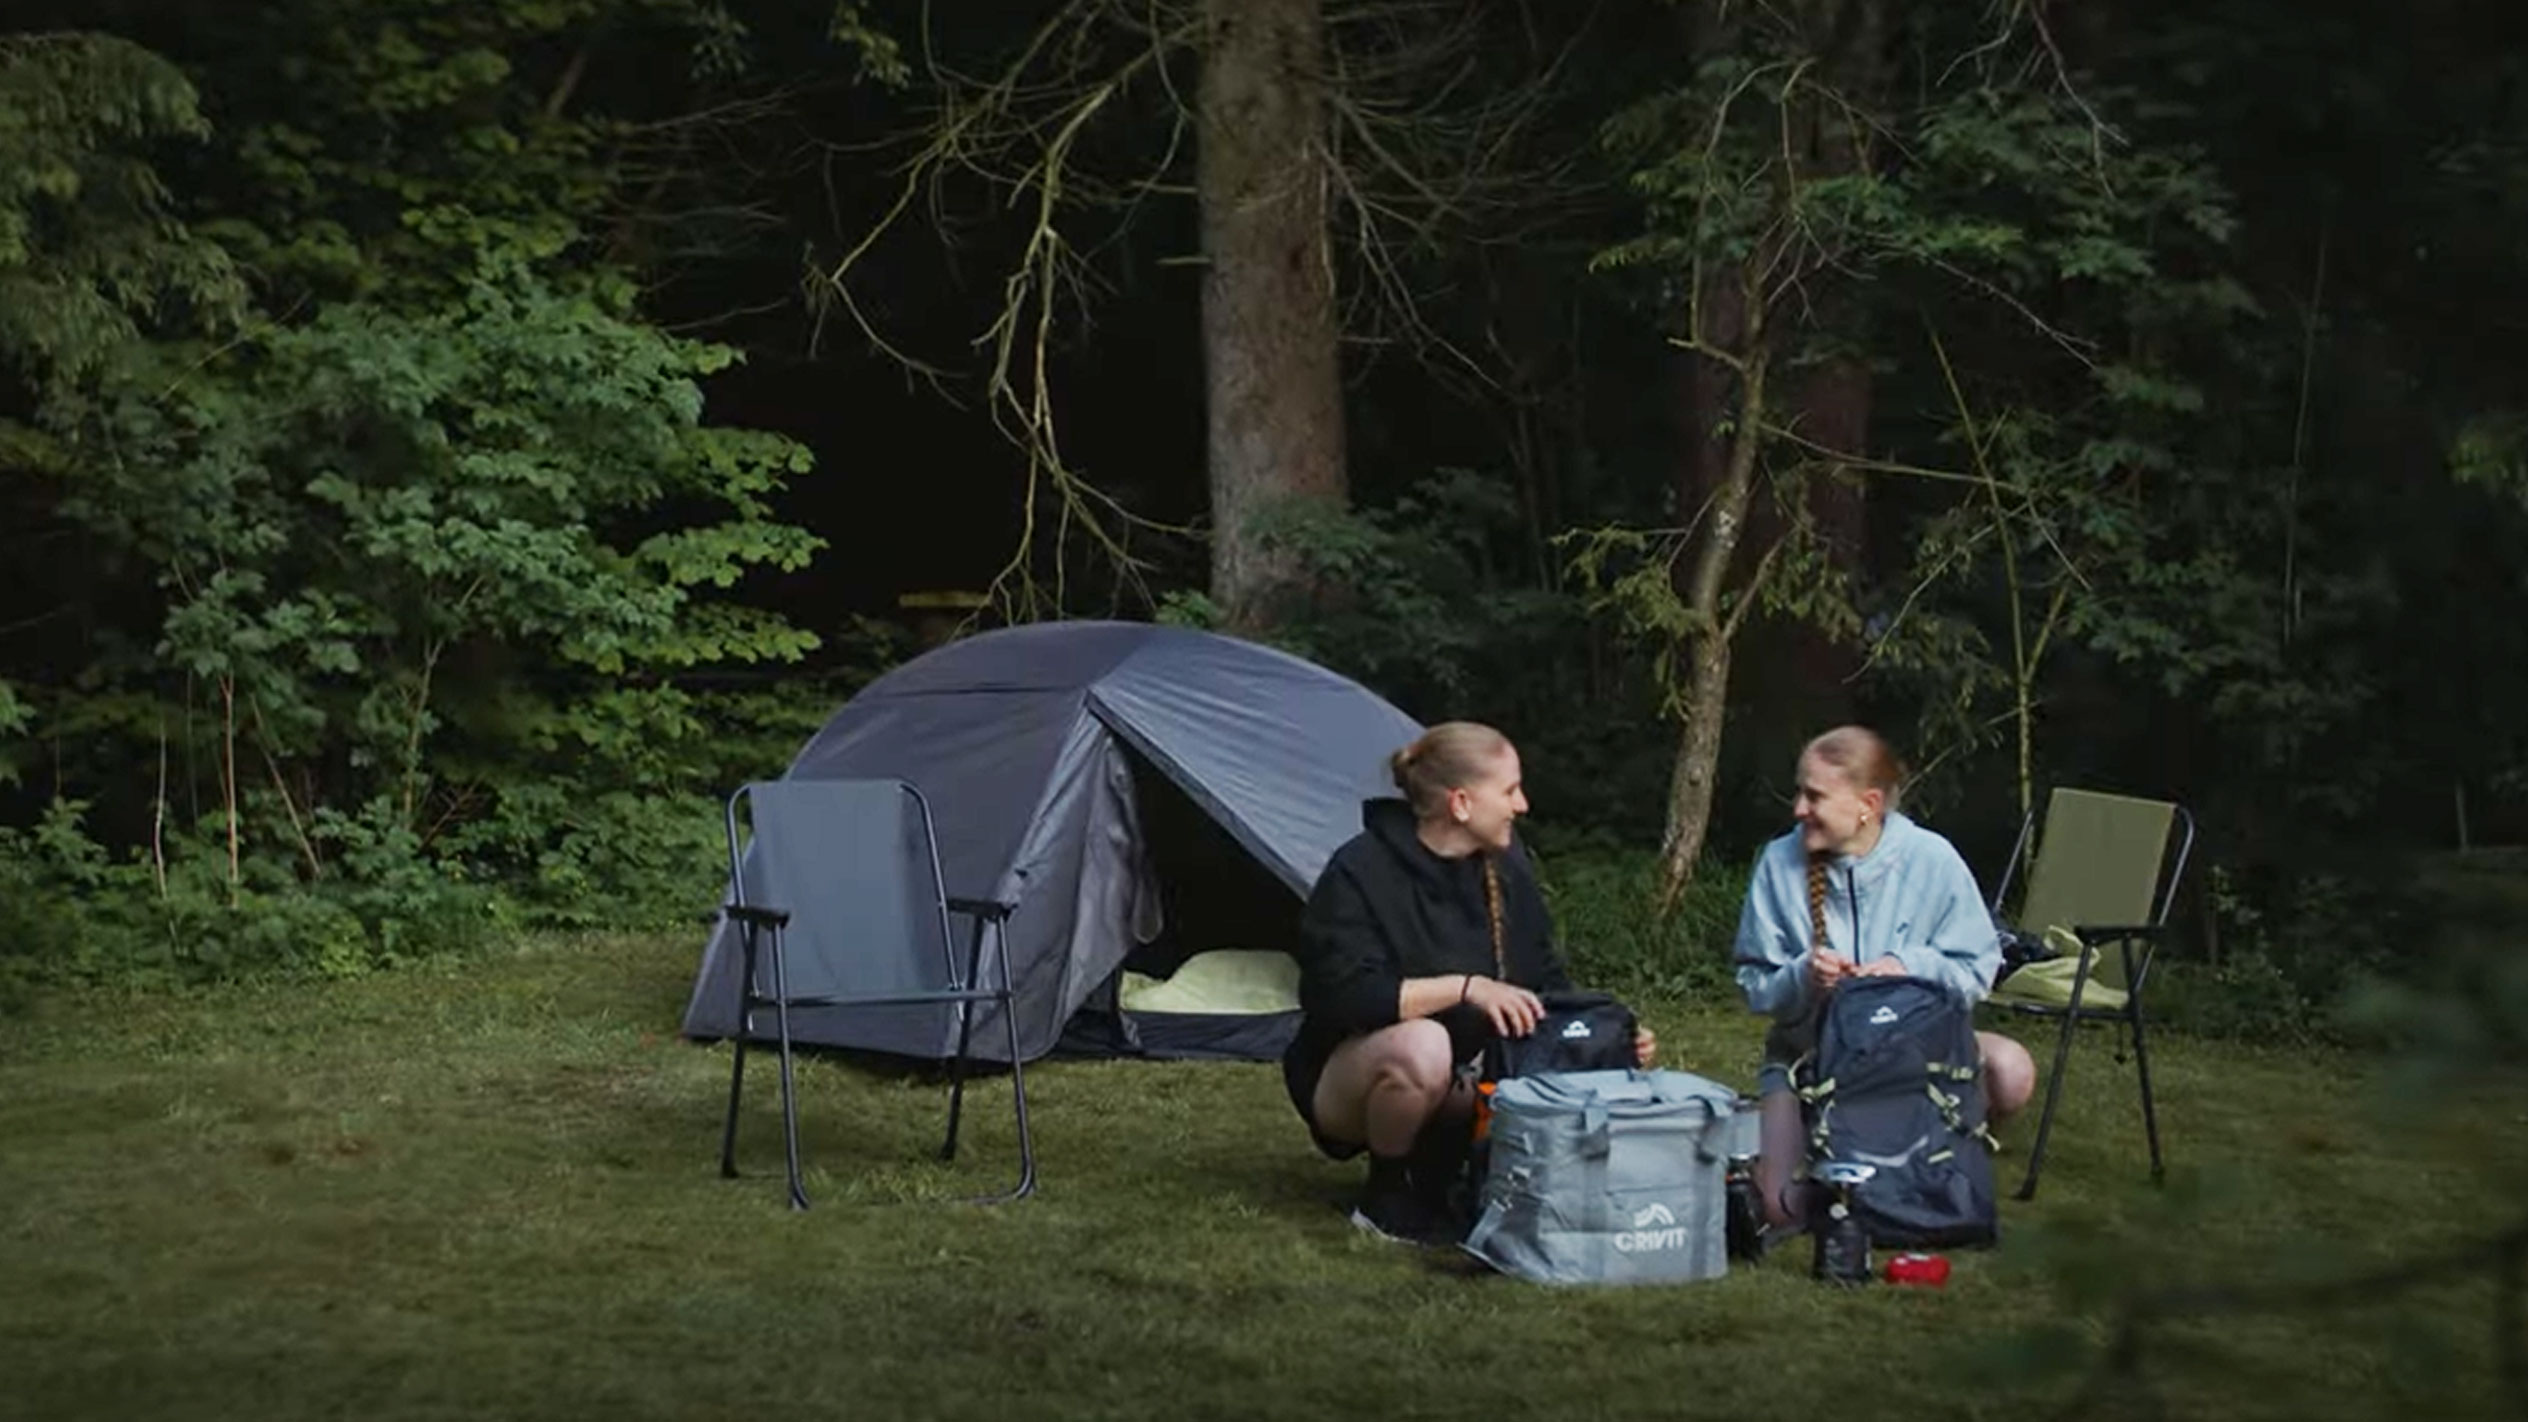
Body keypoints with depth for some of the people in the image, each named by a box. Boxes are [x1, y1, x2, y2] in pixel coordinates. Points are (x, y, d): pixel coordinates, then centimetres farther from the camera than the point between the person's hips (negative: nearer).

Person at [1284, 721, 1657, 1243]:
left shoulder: (1505, 868, 1)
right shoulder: (1360, 875, -19)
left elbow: (1546, 984, 8)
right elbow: (1341, 995, -28)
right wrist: (1465, 988, -32)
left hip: (1465, 1085, 6)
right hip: (1352, 1079, -6)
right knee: (1422, 1044, -39)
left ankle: (1440, 1161, 4)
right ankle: (1389, 1195, -14)